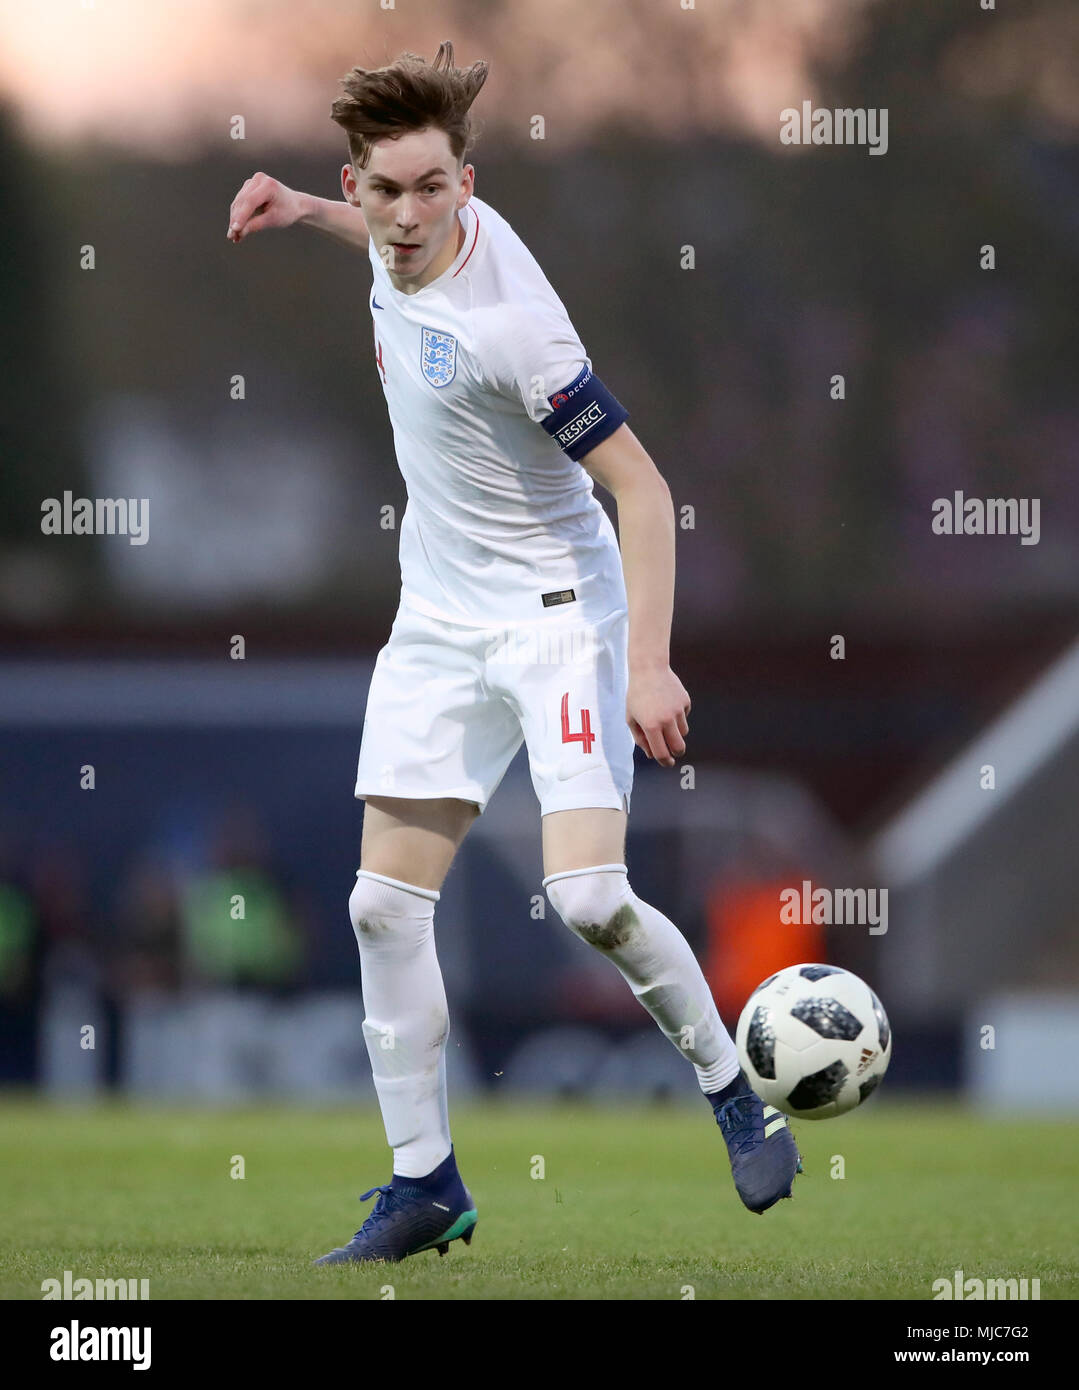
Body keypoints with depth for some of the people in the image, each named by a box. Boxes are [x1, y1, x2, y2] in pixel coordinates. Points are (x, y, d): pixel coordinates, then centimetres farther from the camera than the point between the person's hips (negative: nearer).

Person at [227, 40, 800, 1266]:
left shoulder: (507, 326, -26)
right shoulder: (400, 242, -4)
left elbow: (641, 486, -23)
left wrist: (650, 664, -28)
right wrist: (304, 210, 15)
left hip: (555, 609, -8)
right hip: (437, 617, 8)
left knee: (588, 897, -21)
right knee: (384, 904, 1)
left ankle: (737, 1098, 3)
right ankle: (424, 1184, 11)